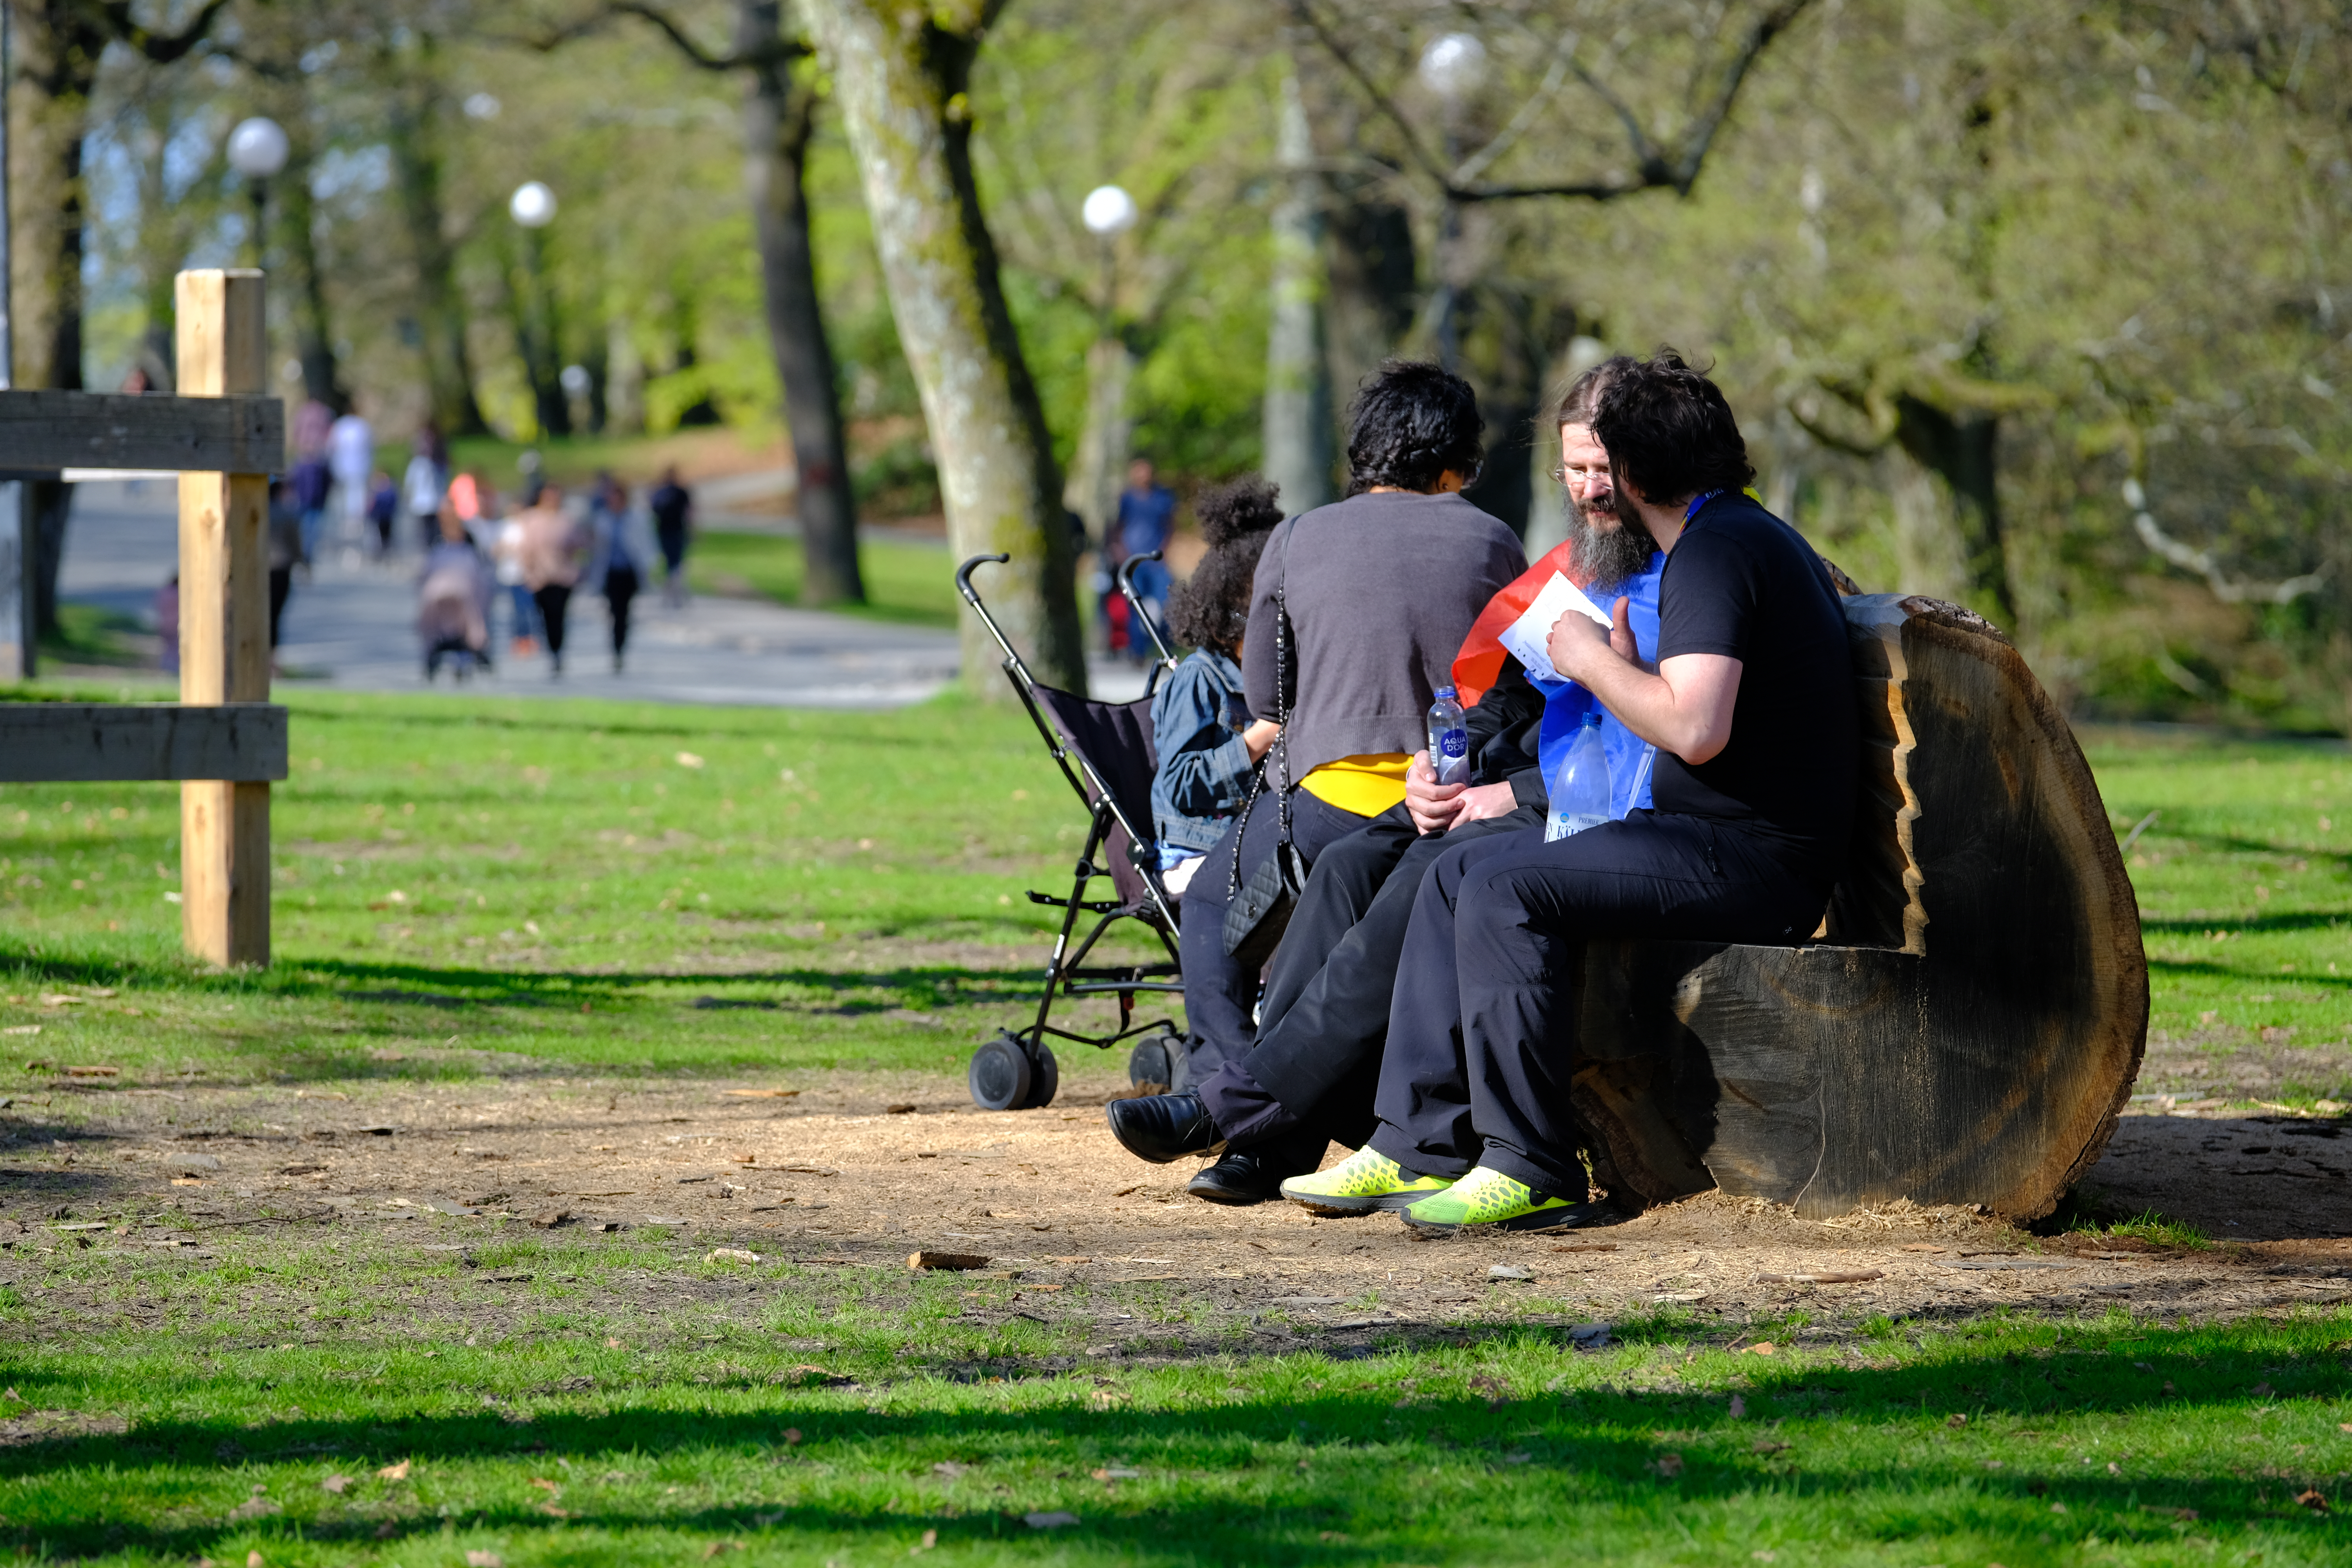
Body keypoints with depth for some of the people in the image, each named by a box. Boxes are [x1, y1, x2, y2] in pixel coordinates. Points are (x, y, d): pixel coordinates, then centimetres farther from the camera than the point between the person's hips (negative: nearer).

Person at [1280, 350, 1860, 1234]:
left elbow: (1697, 730, -26)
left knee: (1507, 890, -25)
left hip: (1749, 859, -11)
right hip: (1731, 843, 11)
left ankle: (1533, 1169, -21)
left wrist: (1594, 662, -12)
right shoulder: (1750, 536, 20)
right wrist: (1625, 666, 16)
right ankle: (1419, 1143, 4)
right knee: (1458, 873, 9)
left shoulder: (1714, 553, -14)